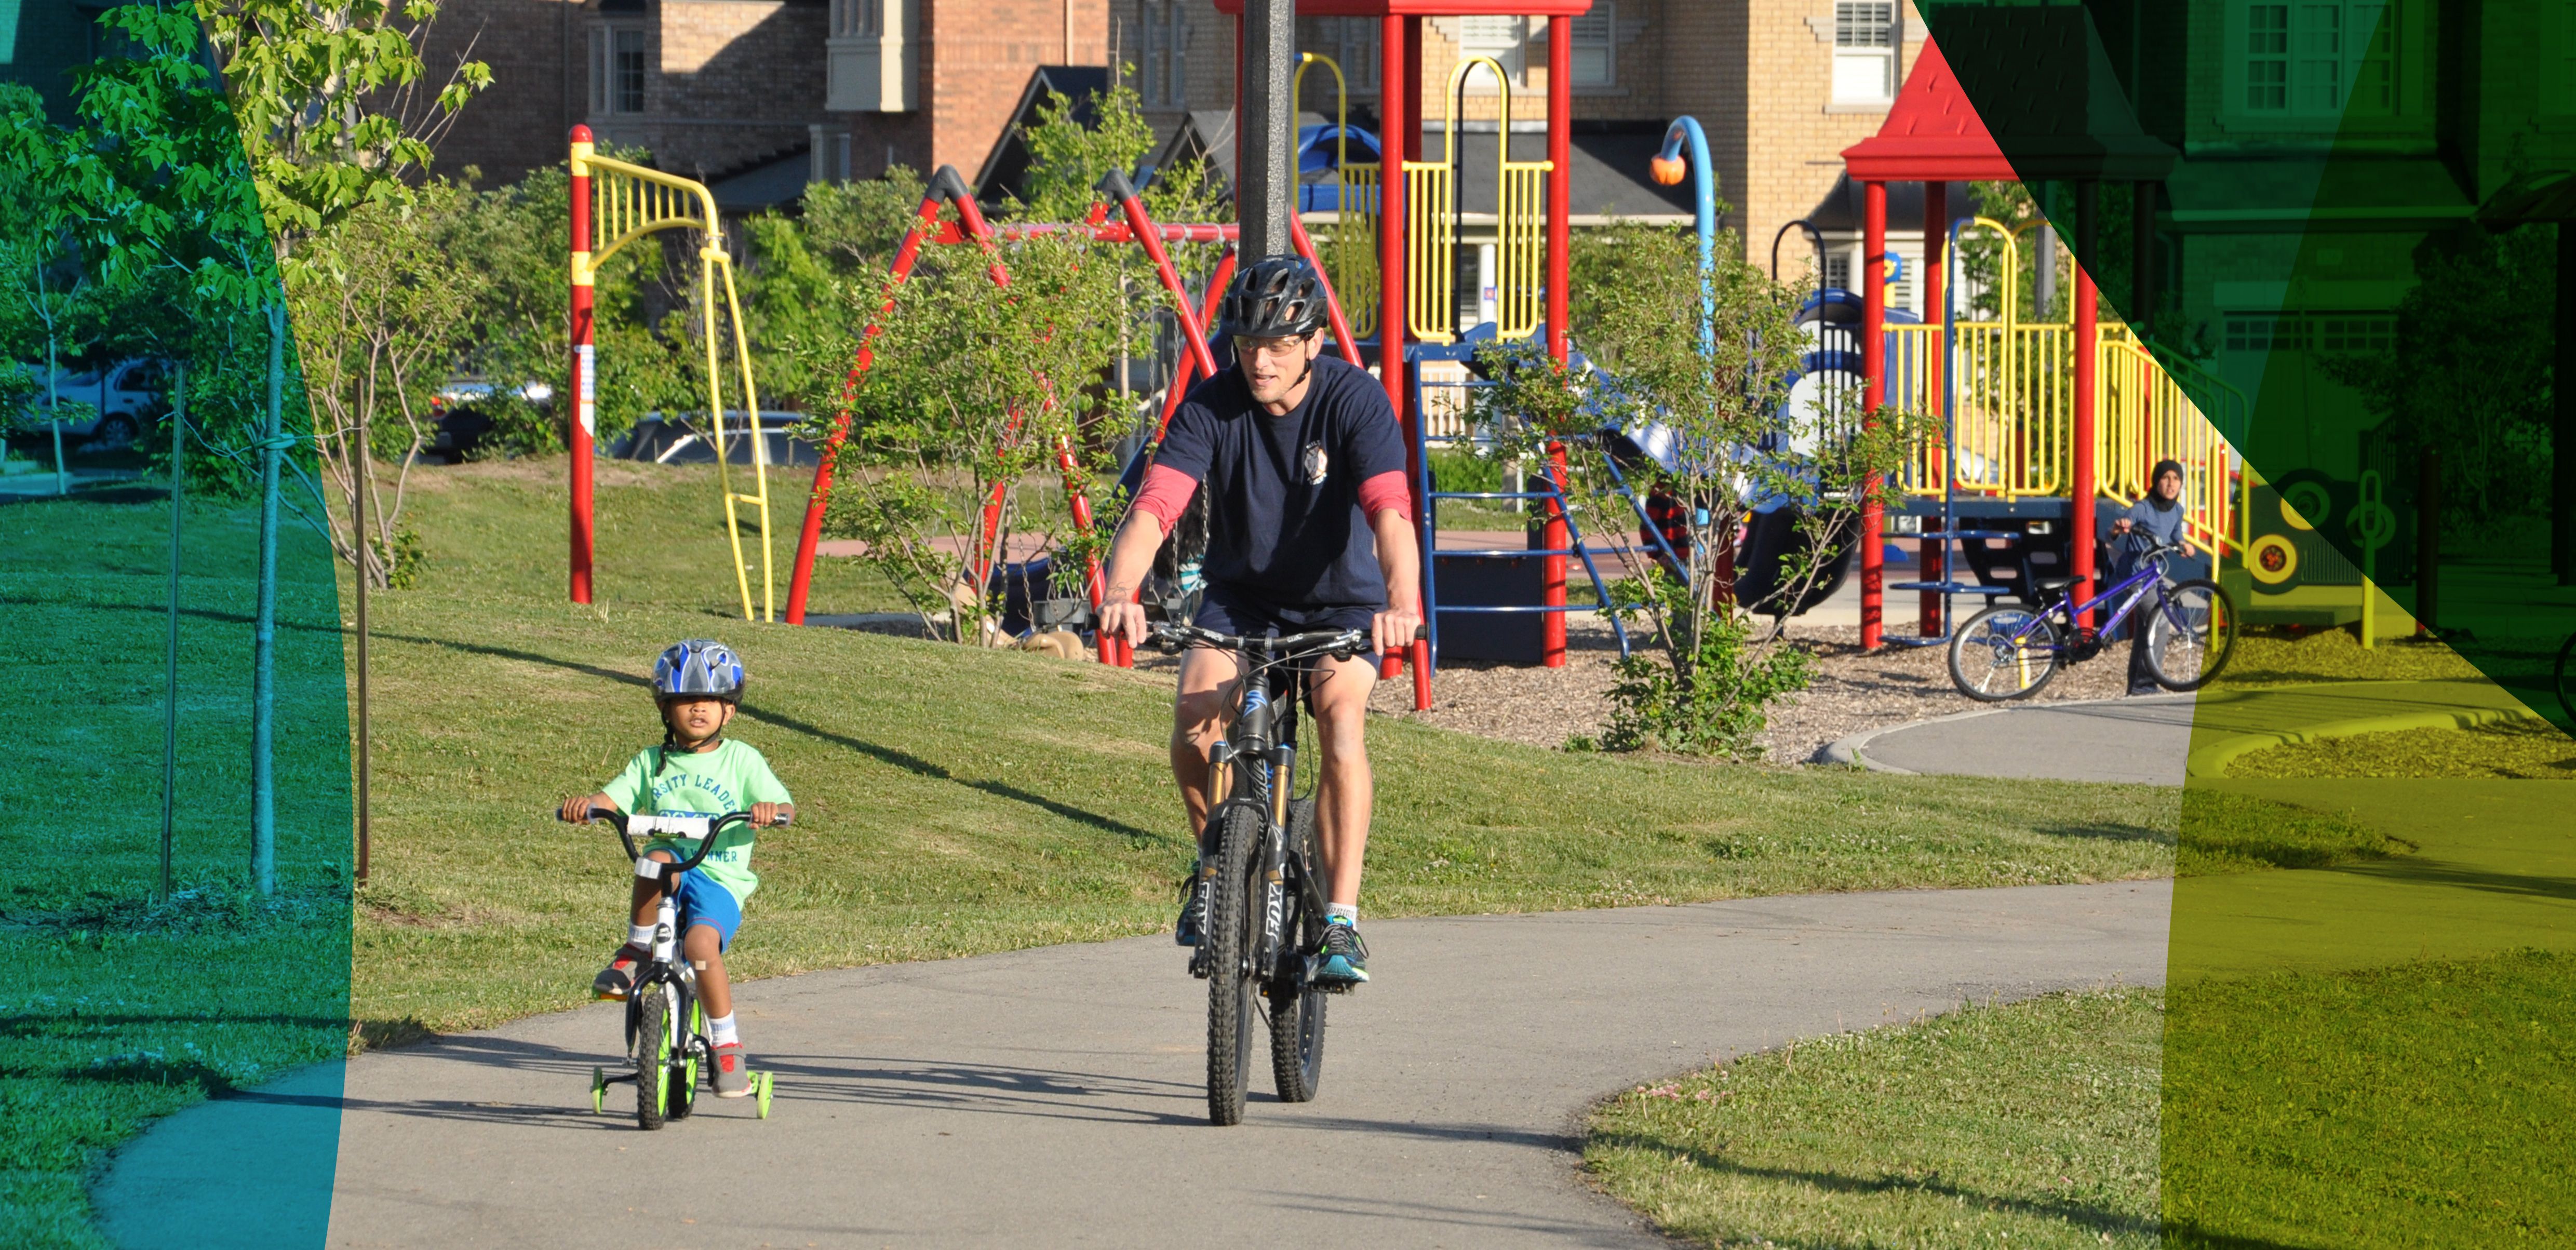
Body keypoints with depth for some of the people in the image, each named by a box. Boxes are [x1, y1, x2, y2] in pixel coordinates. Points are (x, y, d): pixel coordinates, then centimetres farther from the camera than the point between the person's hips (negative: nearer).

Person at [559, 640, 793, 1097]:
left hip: (721, 880, -2)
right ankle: (637, 951, -16)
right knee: (658, 860, -35)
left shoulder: (741, 760, 9)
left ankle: (728, 1044, -15)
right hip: (673, 870, 2)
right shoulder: (651, 763, 15)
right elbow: (613, 797, 5)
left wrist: (771, 811, -24)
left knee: (701, 943, -31)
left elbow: (785, 808, 1)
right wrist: (586, 804, -18)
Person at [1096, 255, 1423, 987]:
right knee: (1196, 711, -26)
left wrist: (1401, 603, -53)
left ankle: (1342, 921, -26)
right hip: (1241, 597, 2)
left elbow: (1390, 512, -34)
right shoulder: (1211, 407, -16)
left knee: (1341, 714, -29)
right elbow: (1154, 507, -28)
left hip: (1339, 600, -2)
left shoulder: (1353, 398, -21)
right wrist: (1120, 592, -48)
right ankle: (1214, 858, 3)